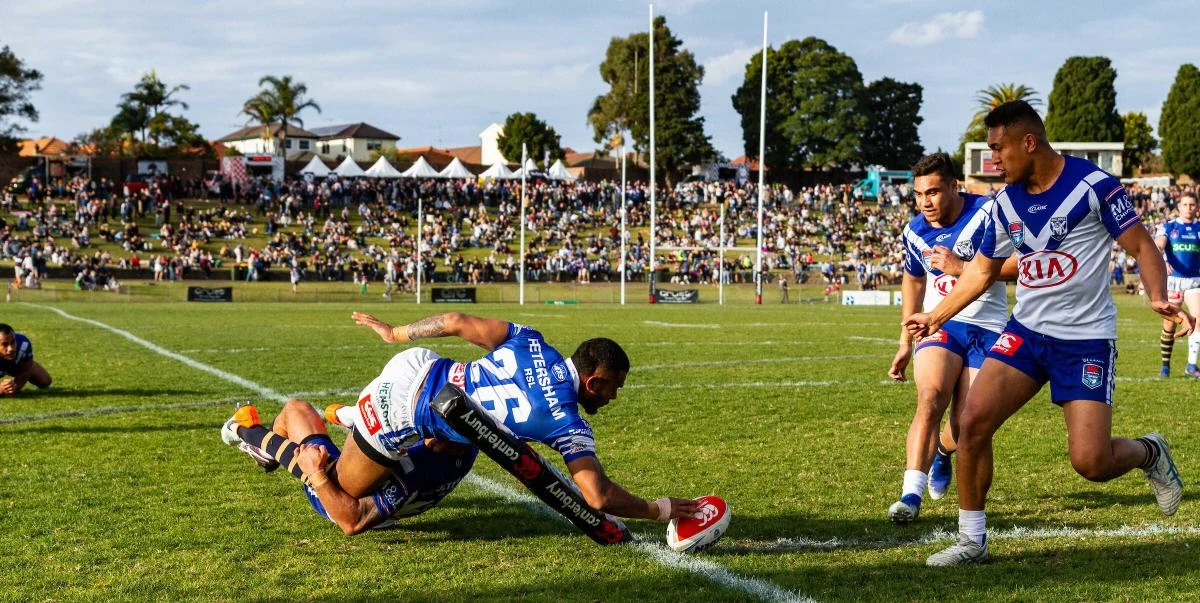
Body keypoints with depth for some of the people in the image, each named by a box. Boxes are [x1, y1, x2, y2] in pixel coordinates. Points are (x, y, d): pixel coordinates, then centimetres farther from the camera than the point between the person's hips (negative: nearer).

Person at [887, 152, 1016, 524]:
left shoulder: (988, 214, -12)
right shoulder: (915, 232, 2)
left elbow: (1019, 264, -19)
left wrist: (962, 267, -27)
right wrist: (906, 341, 20)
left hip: (987, 327, -2)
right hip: (939, 323, 2)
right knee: (931, 396, -25)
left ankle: (942, 451, 38)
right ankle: (911, 494, -29)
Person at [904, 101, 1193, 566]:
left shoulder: (1093, 185, -12)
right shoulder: (1006, 202, 6)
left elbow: (1142, 247, -8)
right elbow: (982, 270, 20)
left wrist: (1158, 298, -26)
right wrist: (937, 316, 24)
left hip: (1086, 339, -5)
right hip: (1025, 331, 5)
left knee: (1090, 463, -12)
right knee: (972, 423, -11)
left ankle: (1150, 453, 24)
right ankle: (971, 541, 3)